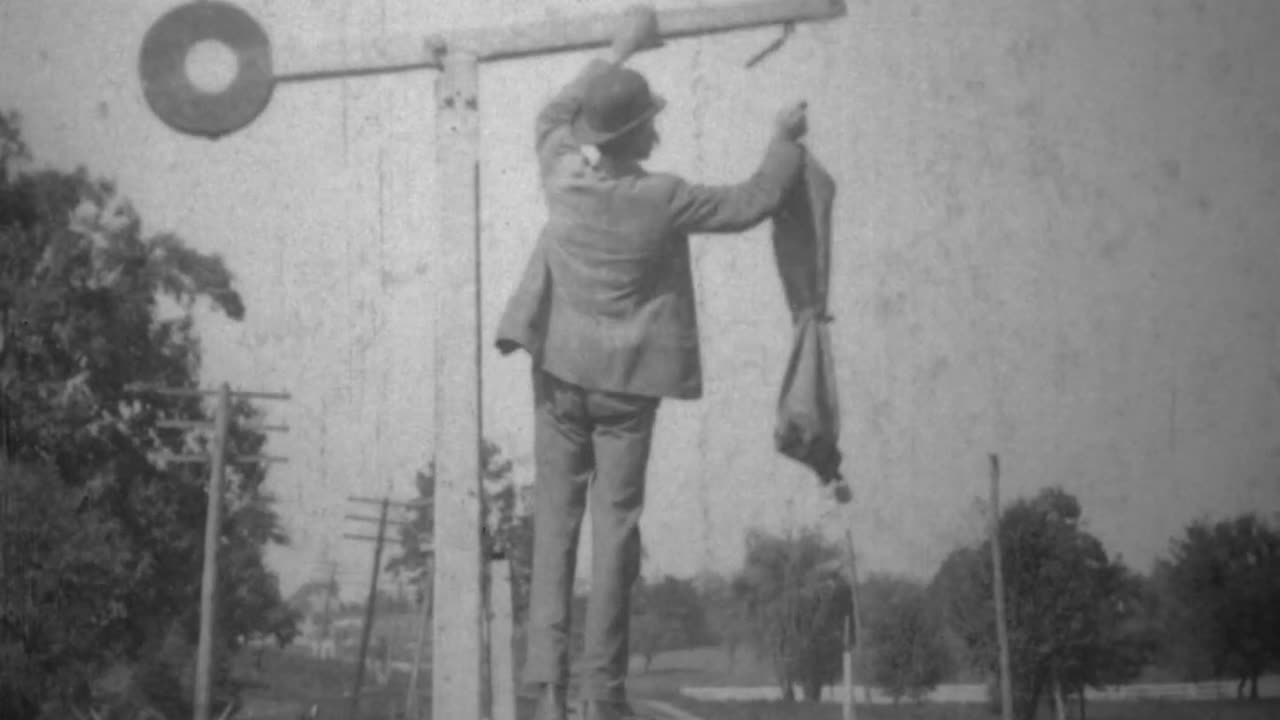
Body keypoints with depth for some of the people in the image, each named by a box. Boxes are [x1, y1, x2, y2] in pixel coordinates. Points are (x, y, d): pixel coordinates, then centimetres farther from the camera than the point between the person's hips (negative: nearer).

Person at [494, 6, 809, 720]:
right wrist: (786, 141, 11)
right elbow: (754, 203, -5)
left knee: (556, 520, 7)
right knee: (616, 526, 2)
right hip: (627, 381, -3)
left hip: (561, 371, 3)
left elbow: (555, 114, 14)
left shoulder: (563, 175, -9)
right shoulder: (663, 199, -18)